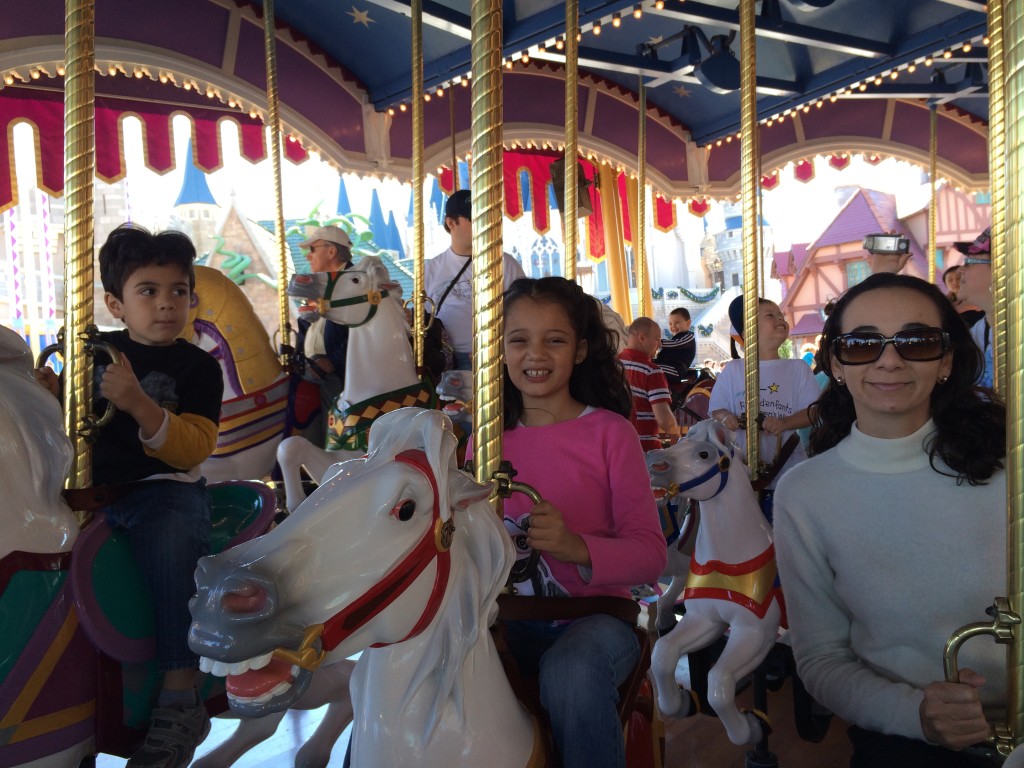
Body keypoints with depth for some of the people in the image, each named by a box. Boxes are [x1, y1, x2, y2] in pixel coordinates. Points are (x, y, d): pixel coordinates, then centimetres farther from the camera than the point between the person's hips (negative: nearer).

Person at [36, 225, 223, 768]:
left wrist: (140, 405, -26)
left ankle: (180, 697, -29)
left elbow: (194, 448, -12)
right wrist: (48, 392, -2)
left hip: (163, 487, -5)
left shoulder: (196, 367, -1)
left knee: (169, 537, -33)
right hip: (91, 487, 6)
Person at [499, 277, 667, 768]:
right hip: (512, 619, 3)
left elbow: (650, 552, -9)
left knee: (569, 671, -34)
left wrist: (578, 548, -28)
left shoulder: (609, 432, -4)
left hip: (595, 614, -3)